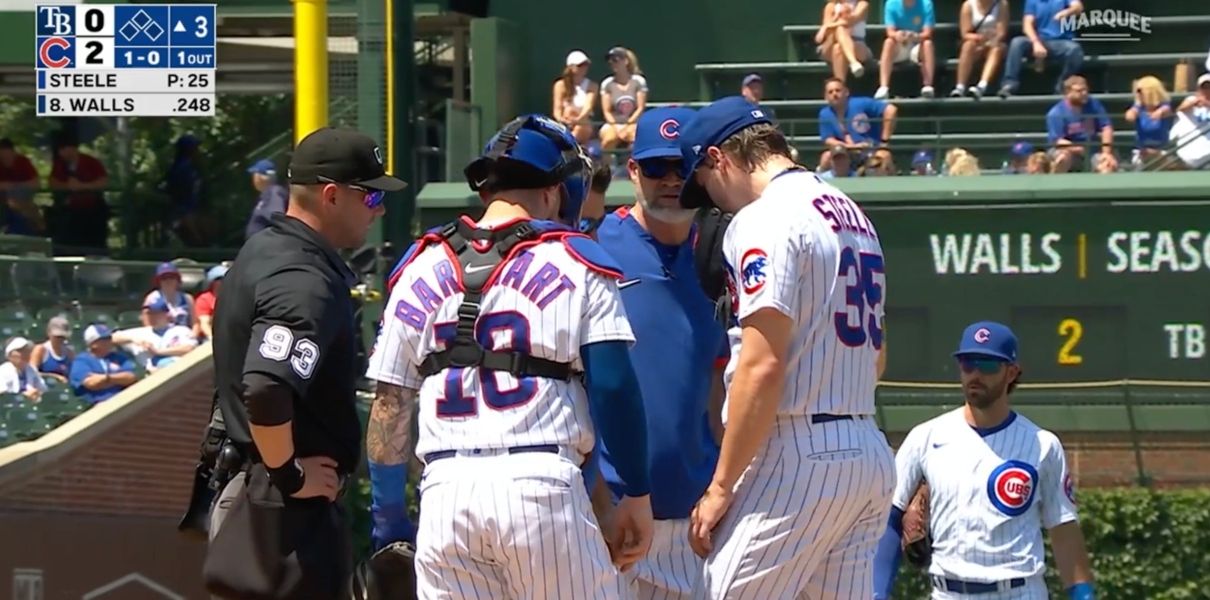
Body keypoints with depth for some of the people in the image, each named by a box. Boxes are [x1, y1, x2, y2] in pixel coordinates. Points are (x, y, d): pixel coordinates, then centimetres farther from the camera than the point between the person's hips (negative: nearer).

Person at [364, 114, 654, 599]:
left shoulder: (421, 270, 14)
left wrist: (387, 519, 19)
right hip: (542, 481, -3)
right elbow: (614, 387, -3)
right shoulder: (575, 261, 5)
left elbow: (389, 404, 13)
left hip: (446, 489, 3)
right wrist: (637, 493, 4)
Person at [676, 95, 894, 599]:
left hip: (798, 458, -9)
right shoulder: (853, 216, 18)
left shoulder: (765, 221, -11)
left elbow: (763, 368, -18)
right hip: (870, 451, 9)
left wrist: (720, 488, -15)